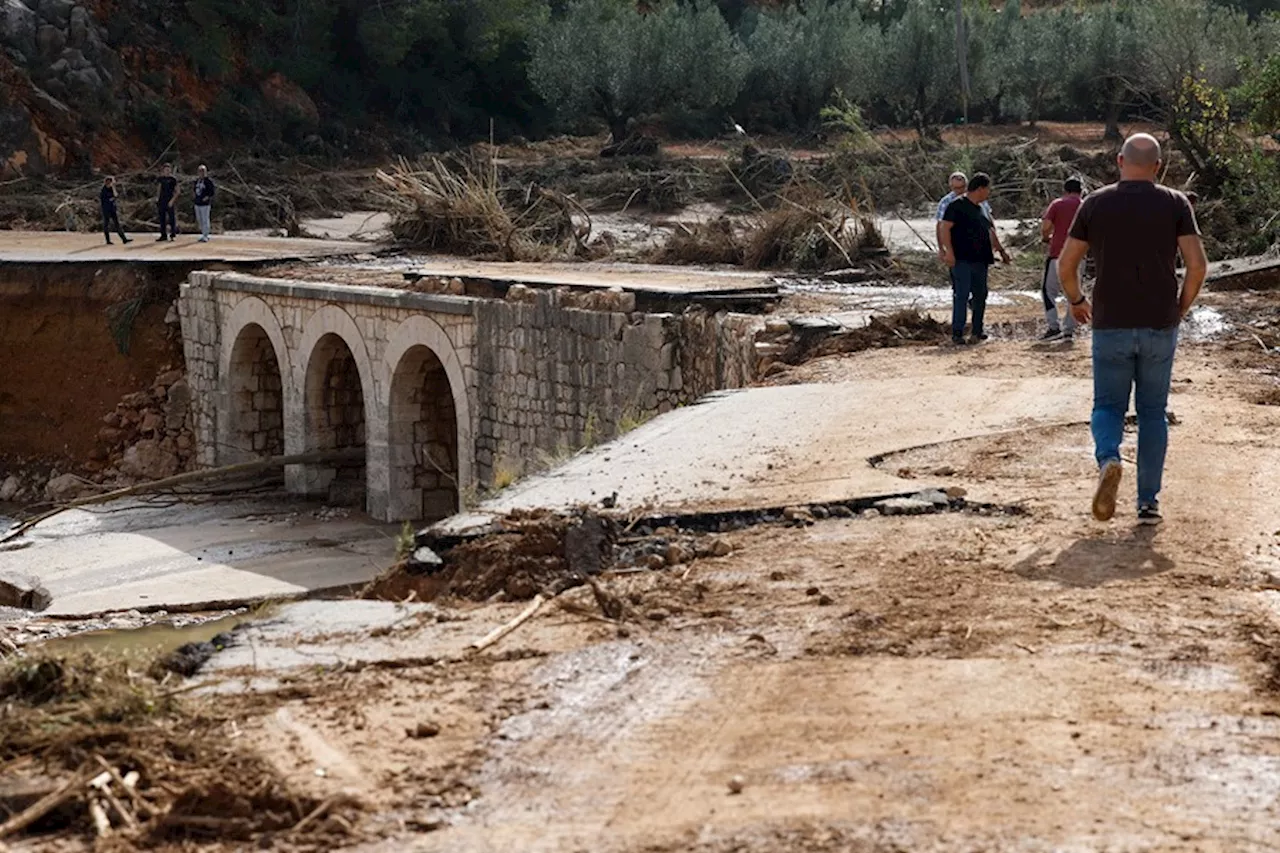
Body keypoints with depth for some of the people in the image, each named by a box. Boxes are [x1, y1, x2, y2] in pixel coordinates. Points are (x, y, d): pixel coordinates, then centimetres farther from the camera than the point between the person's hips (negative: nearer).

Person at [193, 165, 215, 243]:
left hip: (205, 204, -8)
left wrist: (207, 197, -18)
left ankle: (205, 236, 0)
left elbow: (213, 190, -11)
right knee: (199, 219, 13)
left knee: (205, 220, -5)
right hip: (197, 203, 8)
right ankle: (204, 235, 24)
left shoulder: (208, 180, -10)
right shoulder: (197, 180, 14)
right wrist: (194, 194, 10)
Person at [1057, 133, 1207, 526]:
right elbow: (1197, 264, -8)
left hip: (1111, 325, 0)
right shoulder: (1175, 204, 0)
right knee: (1152, 411, 12)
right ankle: (1148, 502, 9)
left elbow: (1066, 265, 2)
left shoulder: (1096, 203, 1)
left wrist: (1076, 300, 20)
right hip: (1160, 326, 0)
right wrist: (1181, 308, 8)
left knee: (1108, 406, 11)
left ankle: (1108, 459, -21)